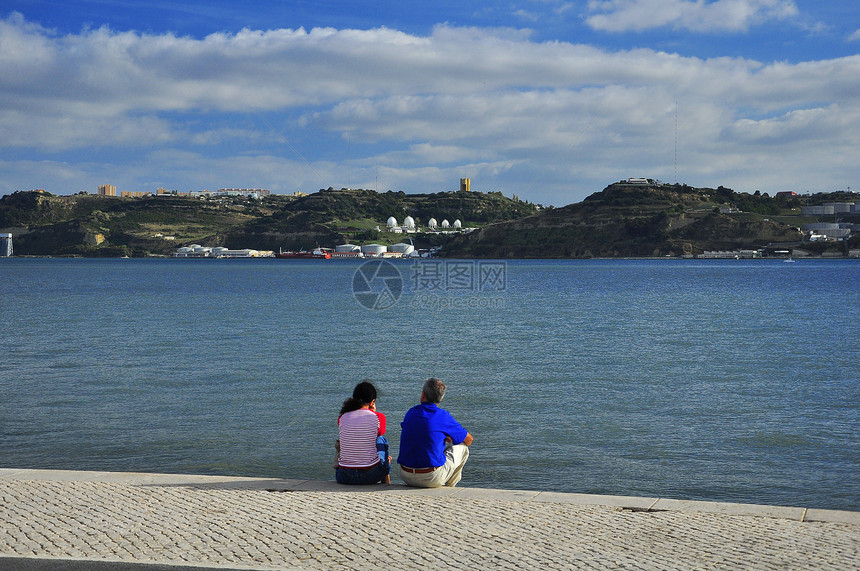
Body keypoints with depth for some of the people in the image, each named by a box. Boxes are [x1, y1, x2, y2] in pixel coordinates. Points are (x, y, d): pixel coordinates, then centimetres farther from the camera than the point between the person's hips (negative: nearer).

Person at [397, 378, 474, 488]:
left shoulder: (410, 413, 6)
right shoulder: (443, 416, -7)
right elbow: (469, 440, 8)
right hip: (432, 479, -5)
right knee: (462, 447, 16)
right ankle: (448, 487, 26)